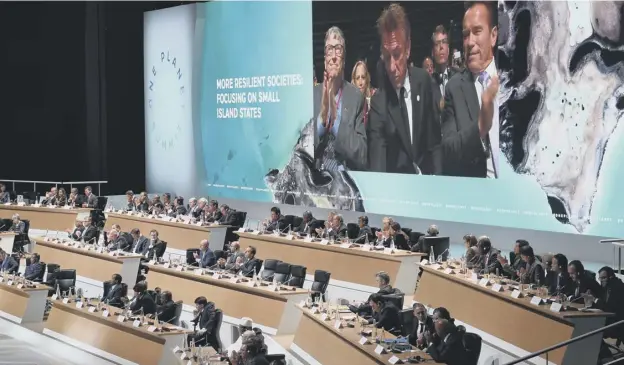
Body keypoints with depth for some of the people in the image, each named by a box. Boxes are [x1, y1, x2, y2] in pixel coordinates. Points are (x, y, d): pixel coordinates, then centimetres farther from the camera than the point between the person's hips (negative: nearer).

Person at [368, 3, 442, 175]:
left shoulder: (423, 80, 0)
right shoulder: (378, 101, -12)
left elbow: (434, 140, 8)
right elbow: (376, 165, -23)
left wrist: (437, 178, -5)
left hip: (426, 176, 2)